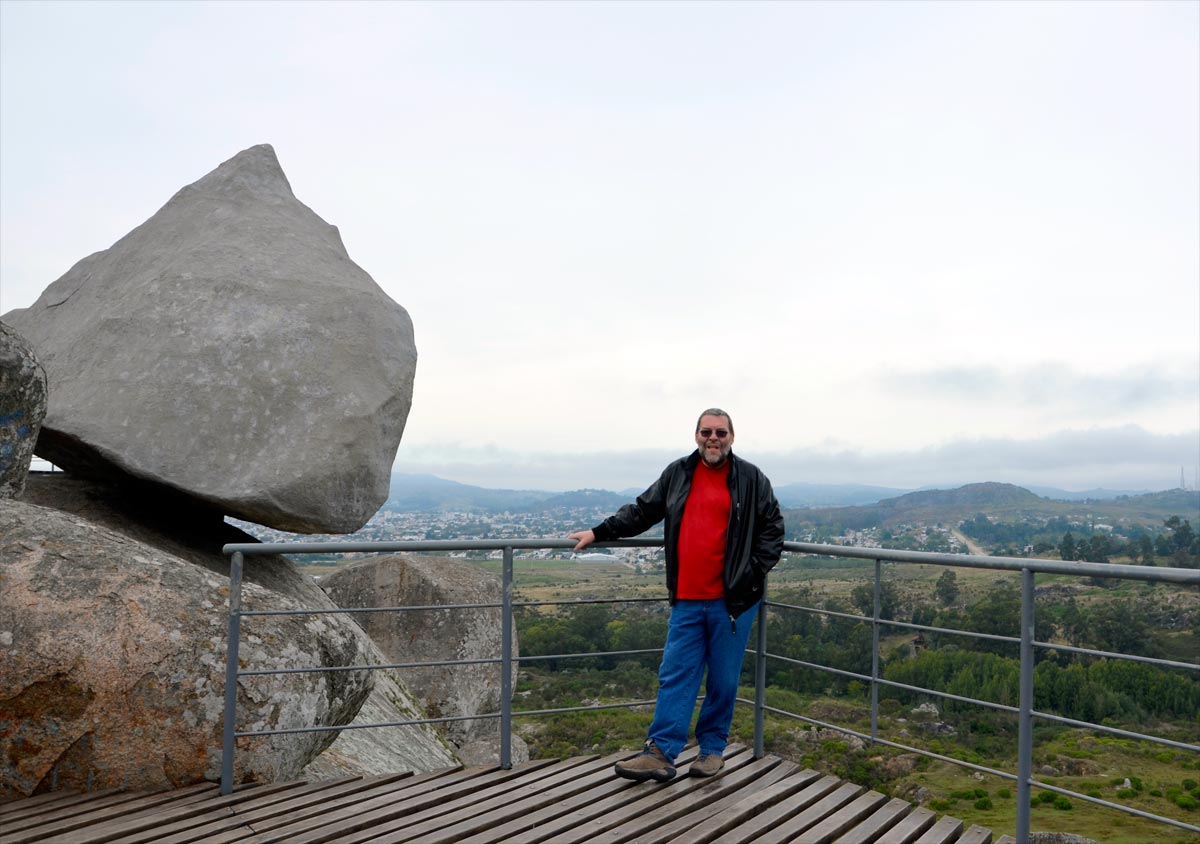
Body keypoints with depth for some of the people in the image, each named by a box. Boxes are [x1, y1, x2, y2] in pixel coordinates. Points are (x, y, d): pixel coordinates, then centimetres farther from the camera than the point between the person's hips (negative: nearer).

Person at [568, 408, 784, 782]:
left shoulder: (751, 479, 1)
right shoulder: (677, 474, 9)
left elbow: (772, 526, 5)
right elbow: (642, 511, 18)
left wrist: (756, 571, -4)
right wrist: (599, 532, 15)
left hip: (732, 600, -2)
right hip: (687, 600, 2)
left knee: (723, 680, 7)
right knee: (675, 676, 2)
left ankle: (712, 749, 23)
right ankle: (660, 754, 6)